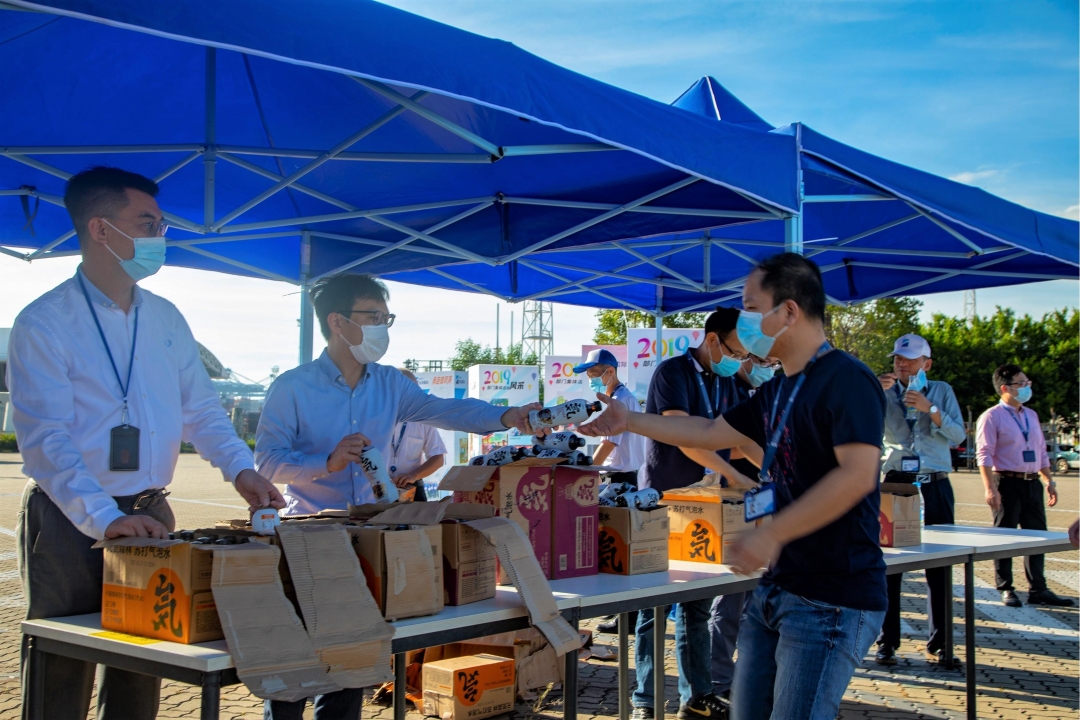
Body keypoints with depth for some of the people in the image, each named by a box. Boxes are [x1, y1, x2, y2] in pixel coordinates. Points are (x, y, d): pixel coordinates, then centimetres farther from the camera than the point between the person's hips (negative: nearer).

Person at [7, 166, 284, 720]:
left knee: (141, 676, 14)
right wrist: (105, 519, -30)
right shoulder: (44, 323, -11)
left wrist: (241, 470, -5)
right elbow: (45, 441, -18)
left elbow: (200, 409, 12)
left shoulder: (166, 319, 9)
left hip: (150, 517, 6)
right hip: (70, 523, -5)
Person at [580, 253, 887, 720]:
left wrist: (771, 535, -26)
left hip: (832, 598, -9)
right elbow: (711, 433, 24)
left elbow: (857, 475, -24)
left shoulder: (847, 380, -14)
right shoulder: (778, 390, 14)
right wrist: (629, 422, 23)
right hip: (776, 589, 9)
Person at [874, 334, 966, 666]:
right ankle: (887, 642, 3)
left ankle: (939, 642, 10)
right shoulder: (885, 393, 9)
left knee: (940, 565, 2)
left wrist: (930, 409, -16)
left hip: (935, 486, 0)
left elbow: (958, 436, -2)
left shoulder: (942, 391, 9)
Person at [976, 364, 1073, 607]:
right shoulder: (992, 417, -8)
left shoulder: (1031, 415, 14)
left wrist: (1049, 481, 14)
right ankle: (1006, 589, 13)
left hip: (1032, 483, 7)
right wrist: (991, 489, -20)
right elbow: (984, 455, -13)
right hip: (1007, 483, -7)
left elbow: (1041, 452, 20)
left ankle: (1038, 590, 18)